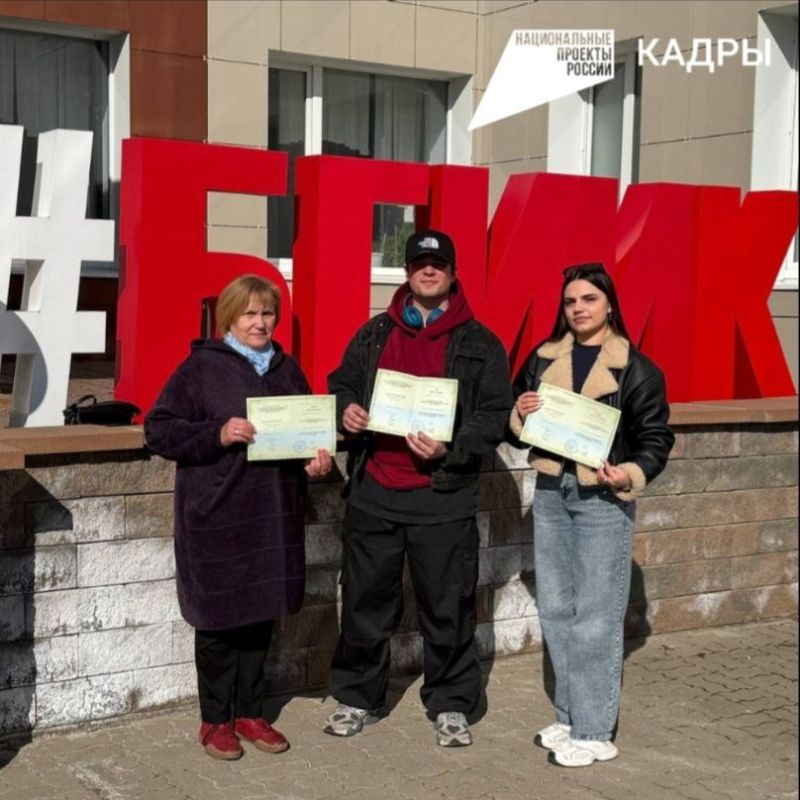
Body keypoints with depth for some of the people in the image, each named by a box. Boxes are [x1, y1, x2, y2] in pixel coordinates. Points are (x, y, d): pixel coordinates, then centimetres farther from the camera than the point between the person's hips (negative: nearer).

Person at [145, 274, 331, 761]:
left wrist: (318, 458, -3)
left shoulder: (287, 369, 11)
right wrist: (217, 434, -21)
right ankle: (215, 720, 19)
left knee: (262, 613, 12)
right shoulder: (202, 366, -5)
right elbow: (159, 429, -8)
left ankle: (250, 712, 26)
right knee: (219, 617, 4)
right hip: (217, 515, -5)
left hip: (274, 513, 5)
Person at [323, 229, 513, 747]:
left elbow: (494, 416, -3)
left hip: (444, 496, -3)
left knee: (448, 607, 6)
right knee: (366, 601, 12)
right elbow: (341, 385, 19)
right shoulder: (375, 334, 11)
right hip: (374, 492, 3)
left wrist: (449, 448, -18)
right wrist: (345, 410, -5)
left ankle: (451, 705, 22)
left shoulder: (480, 344, 1)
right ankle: (358, 696, 27)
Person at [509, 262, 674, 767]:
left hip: (603, 499, -5)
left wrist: (632, 473, -21)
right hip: (550, 494, 5)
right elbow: (516, 421, 17)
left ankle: (594, 731, 6)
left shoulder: (636, 367, -4)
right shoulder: (544, 358, 9)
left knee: (596, 616, -3)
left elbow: (656, 436, -4)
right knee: (555, 610, 11)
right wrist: (521, 415, -6)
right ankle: (570, 716, 24)